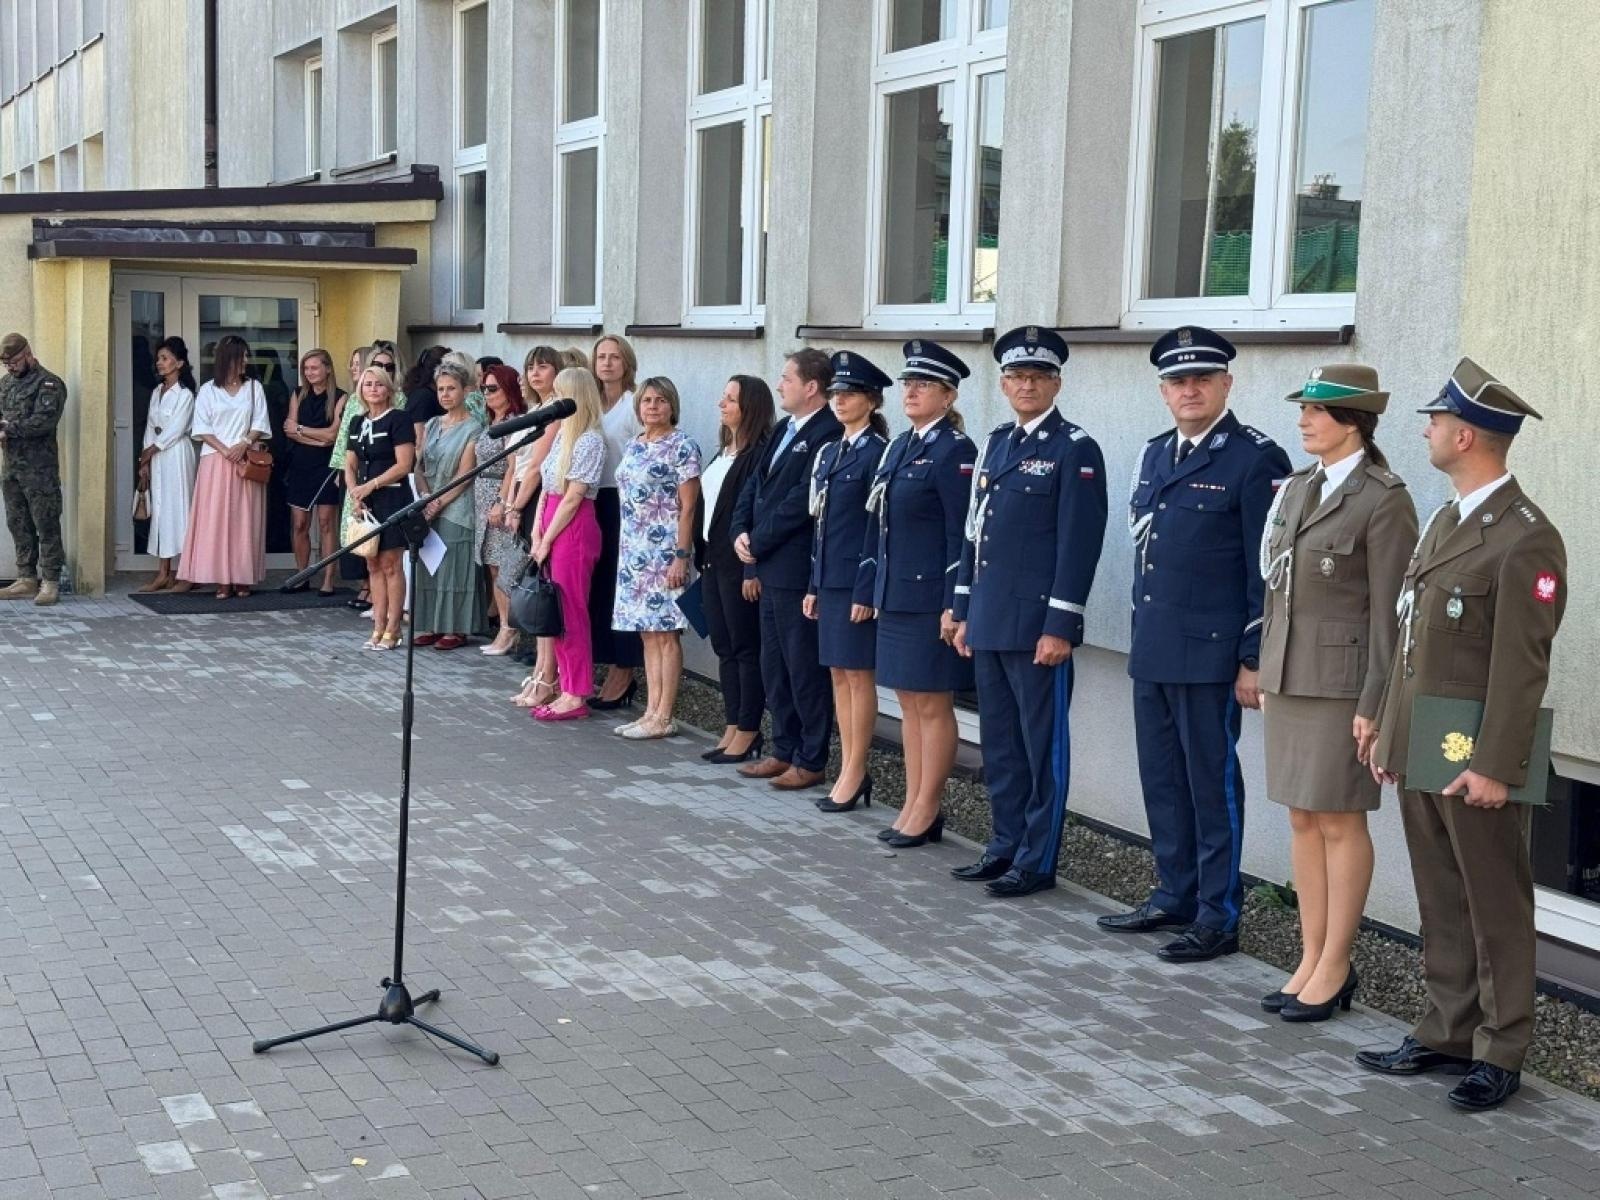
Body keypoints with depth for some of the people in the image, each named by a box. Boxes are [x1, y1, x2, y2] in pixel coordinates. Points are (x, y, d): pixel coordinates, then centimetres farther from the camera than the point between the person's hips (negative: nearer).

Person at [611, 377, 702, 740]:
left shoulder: (682, 446, -8)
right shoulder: (634, 446, 13)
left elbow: (688, 507, -11)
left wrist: (681, 556, -16)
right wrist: (625, 549, 16)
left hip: (665, 550, -7)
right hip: (634, 551, 7)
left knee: (665, 632, -4)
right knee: (648, 632, 9)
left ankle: (663, 717, -1)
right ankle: (652, 711, 13)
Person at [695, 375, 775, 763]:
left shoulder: (759, 454, -14)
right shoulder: (724, 452, 15)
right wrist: (702, 557, 12)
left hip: (740, 565, -9)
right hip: (713, 561, 9)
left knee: (746, 649, -1)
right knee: (724, 648, 12)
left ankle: (748, 733, 6)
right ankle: (732, 728, 19)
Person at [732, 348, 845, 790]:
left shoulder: (829, 434, -15)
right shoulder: (782, 429, 16)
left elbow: (803, 500, -20)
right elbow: (754, 485, 17)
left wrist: (758, 541, -13)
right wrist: (741, 532, 1)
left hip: (798, 569, -9)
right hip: (769, 568, 9)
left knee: (805, 668, -1)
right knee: (774, 666, 15)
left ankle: (811, 761, 8)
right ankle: (784, 751, 25)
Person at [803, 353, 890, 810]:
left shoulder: (877, 453, -9)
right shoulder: (830, 452, 14)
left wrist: (866, 591, -17)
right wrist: (814, 585, 14)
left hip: (857, 579, -8)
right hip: (829, 577, 8)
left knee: (858, 673, -2)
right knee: (838, 673, 10)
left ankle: (855, 773, 5)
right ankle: (849, 769, 17)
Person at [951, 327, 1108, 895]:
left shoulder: (1075, 449, -7)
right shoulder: (995, 444, 15)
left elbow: (1079, 544, -13)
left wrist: (1059, 627, -17)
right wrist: (963, 611, 15)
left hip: (1037, 625, -7)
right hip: (989, 623, 7)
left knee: (1042, 745, 1)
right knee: (999, 742, 14)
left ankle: (1037, 861, 8)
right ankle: (1006, 845, 25)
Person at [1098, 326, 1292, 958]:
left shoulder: (1256, 458, -8)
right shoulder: (1154, 454, 15)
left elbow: (1269, 570, -11)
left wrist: (1255, 660, -13)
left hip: (1211, 654, -7)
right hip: (1152, 649, 7)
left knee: (1212, 782, 0)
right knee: (1162, 781, 14)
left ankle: (1218, 917, 10)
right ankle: (1175, 896, 27)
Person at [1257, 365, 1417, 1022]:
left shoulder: (1383, 501, -12)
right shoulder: (1298, 486, 11)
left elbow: (1389, 614, -13)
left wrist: (1373, 707, -14)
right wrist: (1266, 674, 15)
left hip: (1341, 680, -7)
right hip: (1288, 675, 7)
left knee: (1339, 821, 1)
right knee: (1302, 819, 11)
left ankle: (1335, 968, 12)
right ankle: (1311, 960, 20)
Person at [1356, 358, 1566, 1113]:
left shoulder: (1525, 540, -15)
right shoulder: (1443, 522, 14)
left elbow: (1521, 665, -18)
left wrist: (1493, 765, -19)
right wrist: (1387, 730, 16)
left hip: (1474, 761, -8)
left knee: (1495, 908, 4)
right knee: (1441, 905, 15)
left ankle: (1499, 1055, 13)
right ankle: (1446, 1035, 25)